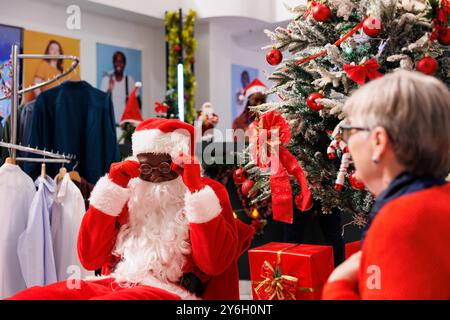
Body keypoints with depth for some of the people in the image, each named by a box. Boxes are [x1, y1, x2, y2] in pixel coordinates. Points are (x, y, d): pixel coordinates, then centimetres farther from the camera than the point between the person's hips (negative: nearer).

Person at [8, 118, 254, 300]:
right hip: (114, 284, 5)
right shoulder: (129, 191, 17)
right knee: (26, 297, -20)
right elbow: (90, 258, 8)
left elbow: (214, 263, -8)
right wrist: (111, 190, 3)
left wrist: (197, 191, -10)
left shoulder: (208, 191, 8)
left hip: (171, 291, -4)